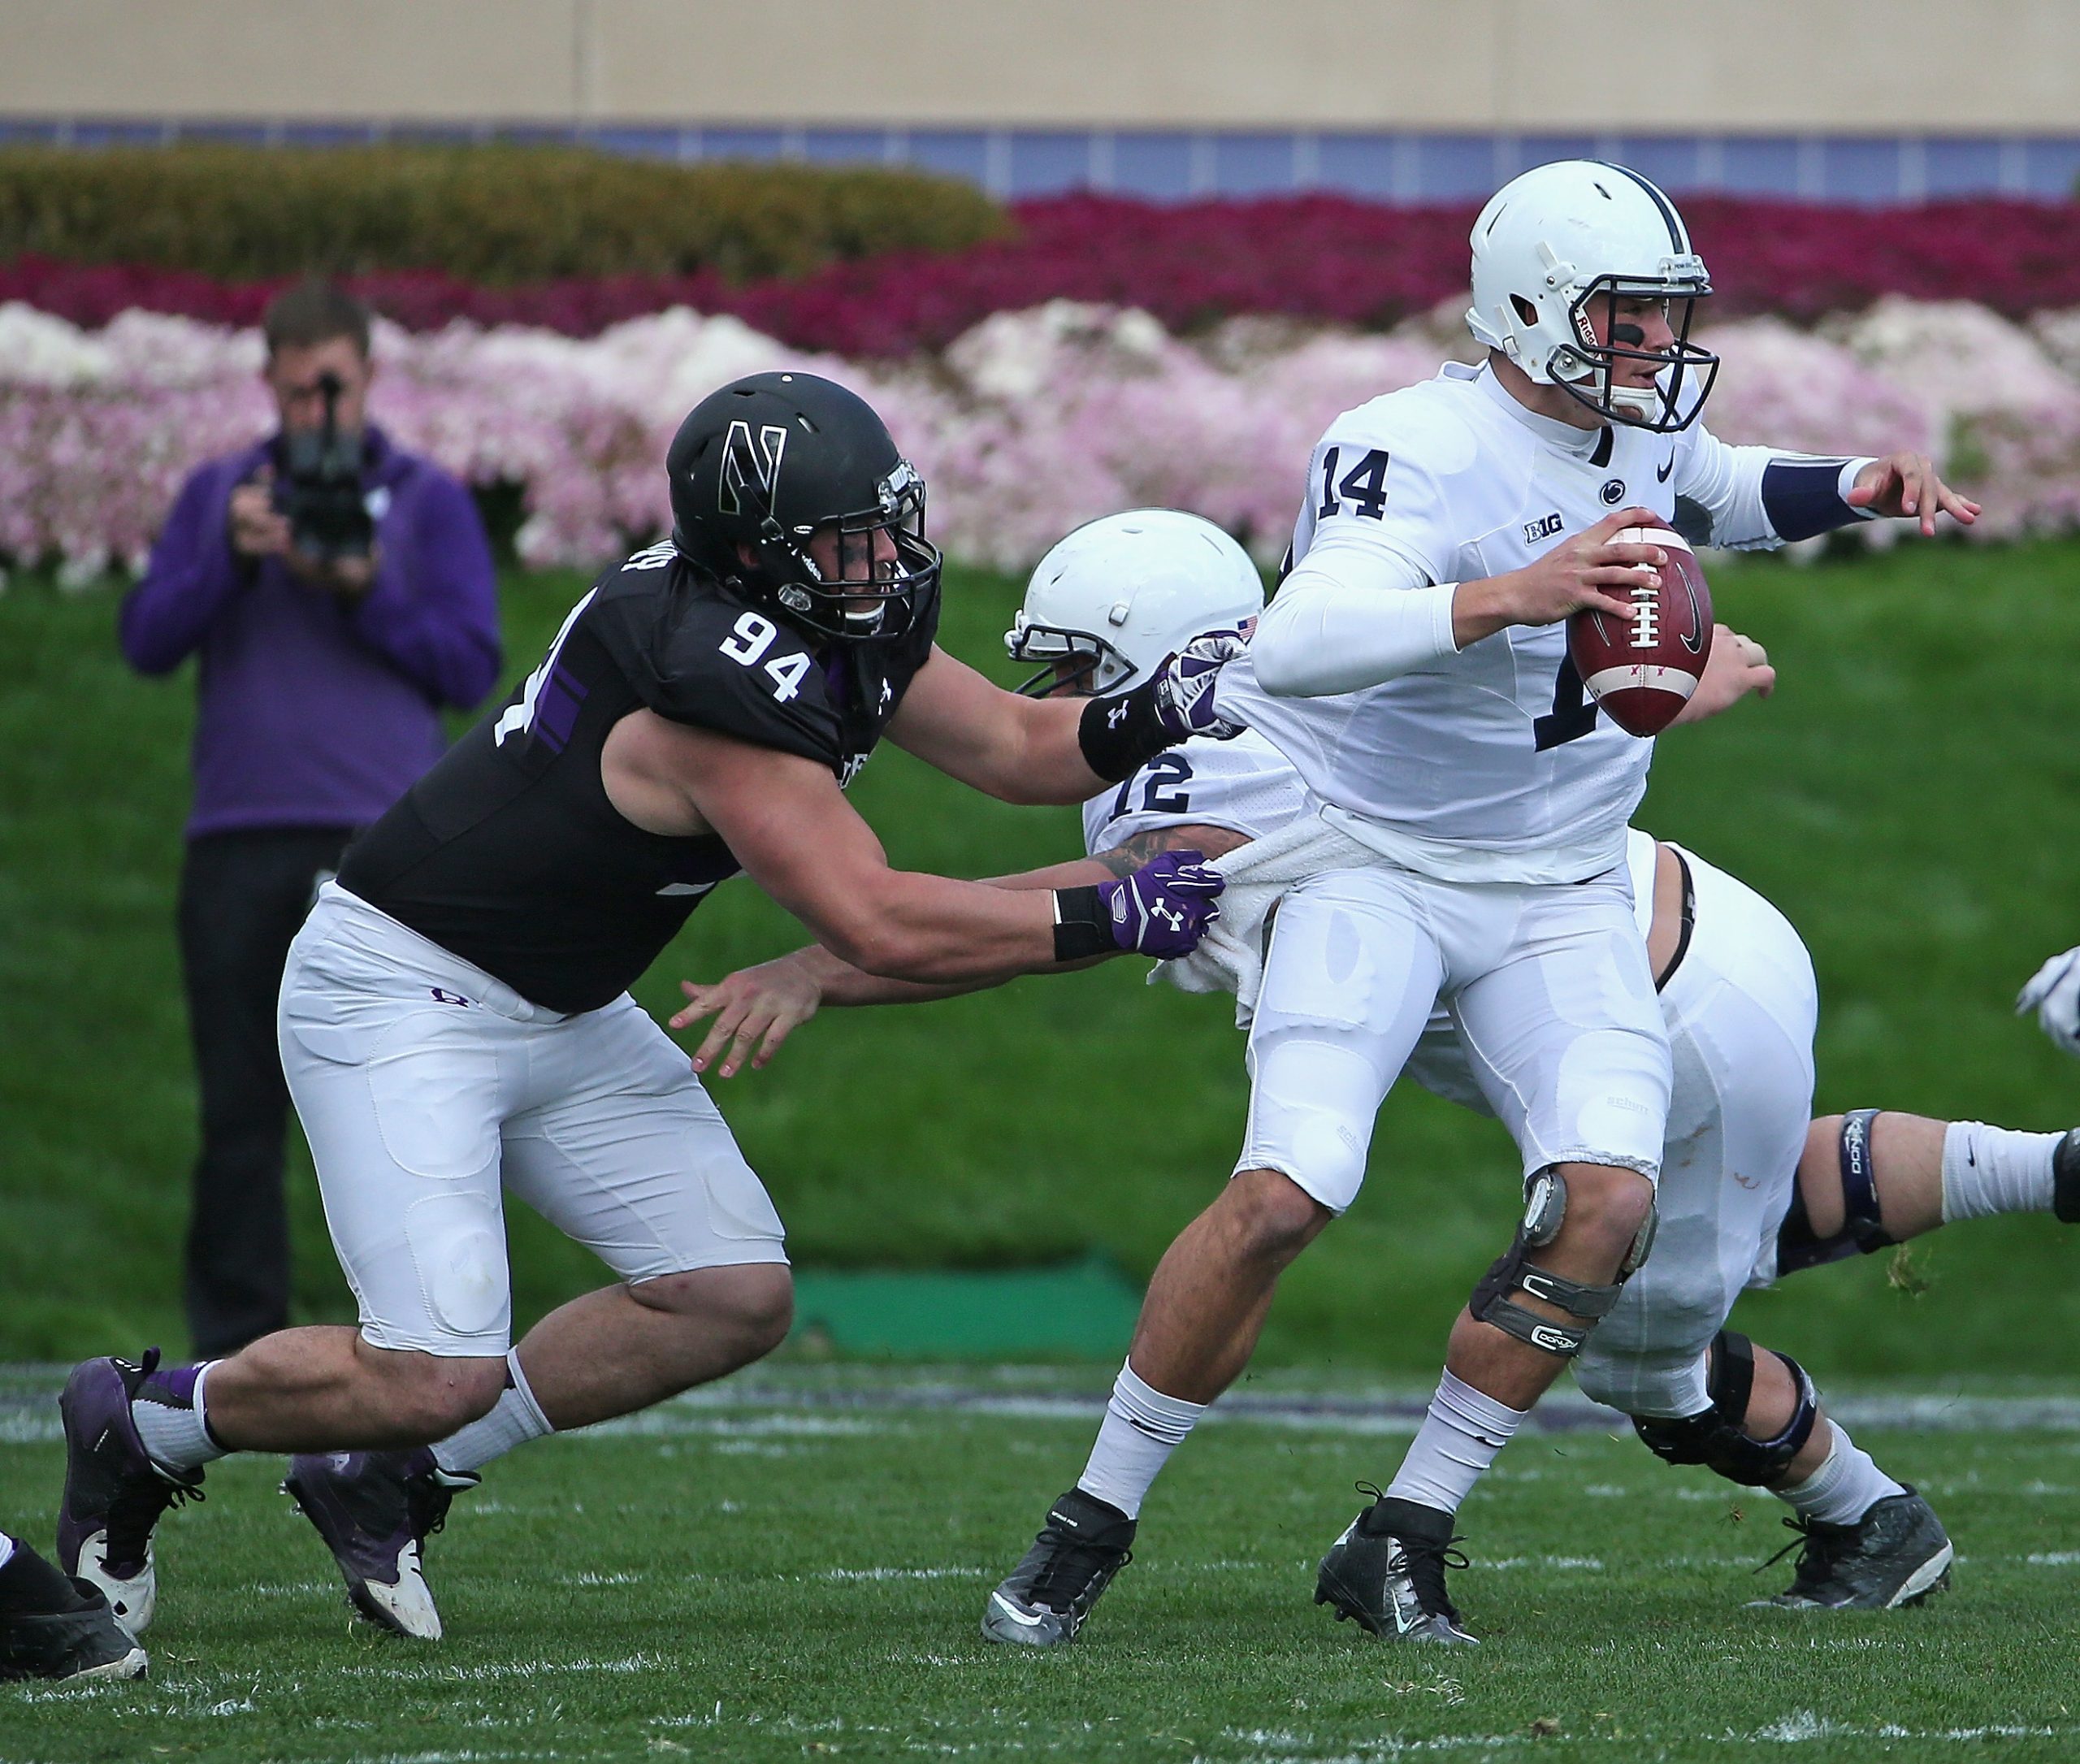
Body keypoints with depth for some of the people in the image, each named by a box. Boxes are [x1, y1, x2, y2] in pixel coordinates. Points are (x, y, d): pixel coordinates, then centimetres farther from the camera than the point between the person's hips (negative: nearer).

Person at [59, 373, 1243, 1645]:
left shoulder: (843, 623, -2)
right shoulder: (718, 686, -30)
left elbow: (1017, 746, 9)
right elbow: (881, 929, -31)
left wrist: (1154, 715, -10)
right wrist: (1112, 920, -27)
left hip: (558, 1015, 10)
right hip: (400, 995, -10)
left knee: (735, 1302, 4)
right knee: (436, 1375, -19)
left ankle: (397, 1476, 17)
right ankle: (144, 1425, 9)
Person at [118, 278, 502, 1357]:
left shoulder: (428, 501, 9)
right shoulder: (217, 493, 17)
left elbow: (471, 668, 3)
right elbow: (146, 642, 8)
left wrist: (365, 591, -9)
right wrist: (231, 556, -7)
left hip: (384, 840, -2)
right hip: (238, 840, 2)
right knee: (238, 1107, 2)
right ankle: (235, 1340, 8)